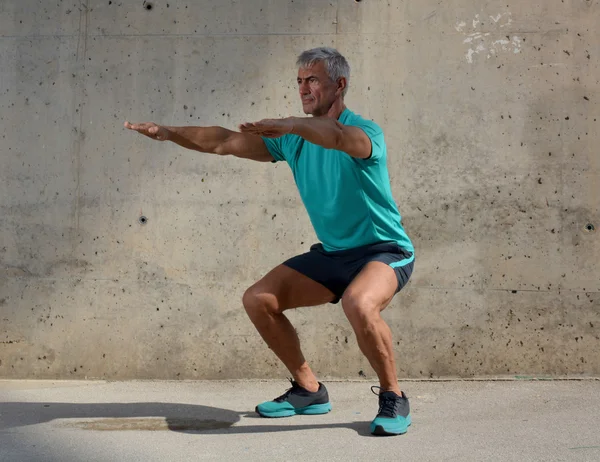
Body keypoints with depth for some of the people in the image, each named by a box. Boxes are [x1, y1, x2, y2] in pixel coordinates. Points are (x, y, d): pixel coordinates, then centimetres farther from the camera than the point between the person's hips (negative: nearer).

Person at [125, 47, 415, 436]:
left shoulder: (365, 131, -16)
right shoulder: (293, 139, 5)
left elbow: (338, 137, -42)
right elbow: (224, 142, 3)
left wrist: (290, 125, -58)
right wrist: (167, 133, -6)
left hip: (385, 251, -7)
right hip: (331, 253, 7)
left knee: (359, 303, -38)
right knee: (258, 299, -2)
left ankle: (393, 399, -13)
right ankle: (309, 390, 12)